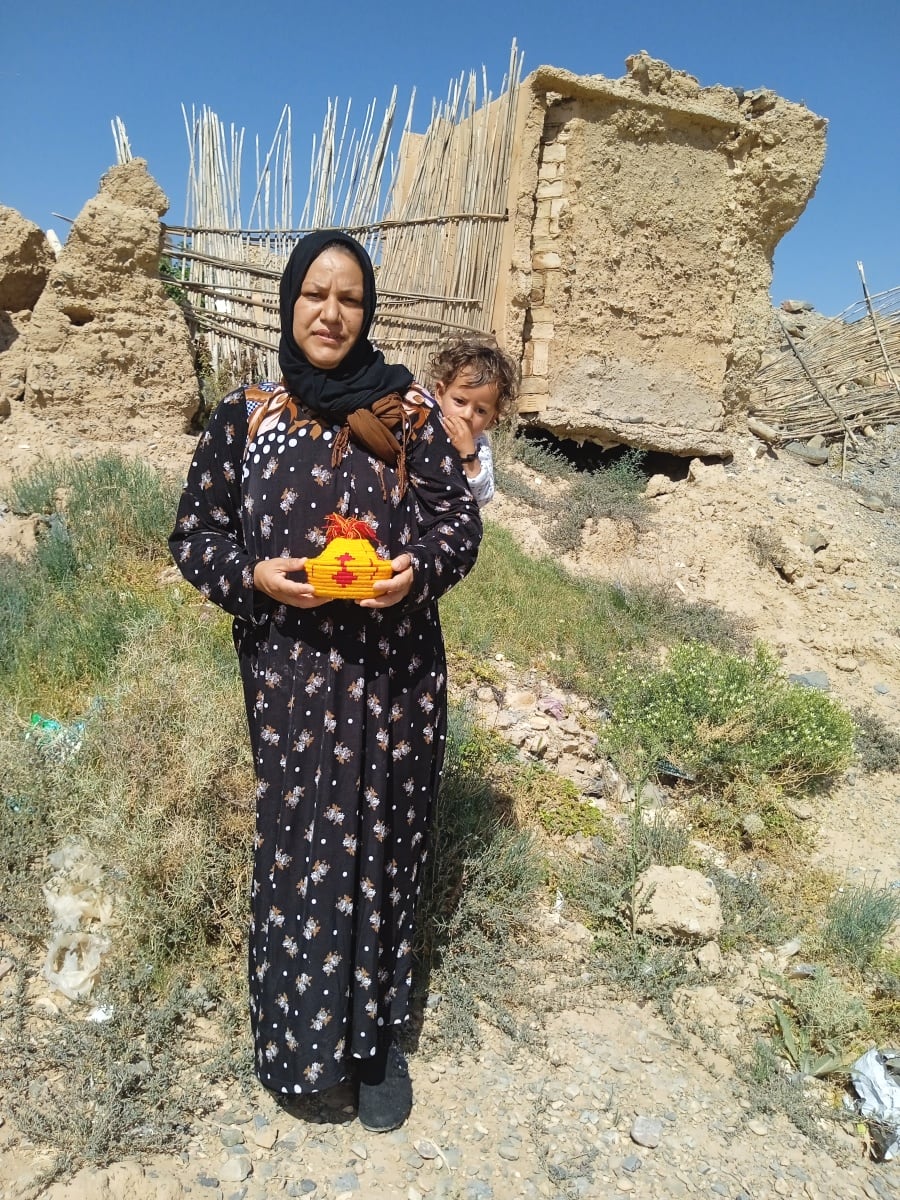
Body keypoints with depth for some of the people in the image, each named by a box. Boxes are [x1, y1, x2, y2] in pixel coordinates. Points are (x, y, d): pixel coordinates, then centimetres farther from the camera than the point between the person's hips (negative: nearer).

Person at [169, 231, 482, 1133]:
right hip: (290, 679, 0)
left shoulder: (407, 408, 2)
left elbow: (459, 517, 4)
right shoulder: (243, 417, 2)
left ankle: (374, 1038, 33)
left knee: (382, 849, 10)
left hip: (394, 676, 1)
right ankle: (298, 1041, 33)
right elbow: (195, 534, 6)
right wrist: (253, 575, -13)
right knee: (297, 849, 7)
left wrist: (420, 569, -16)